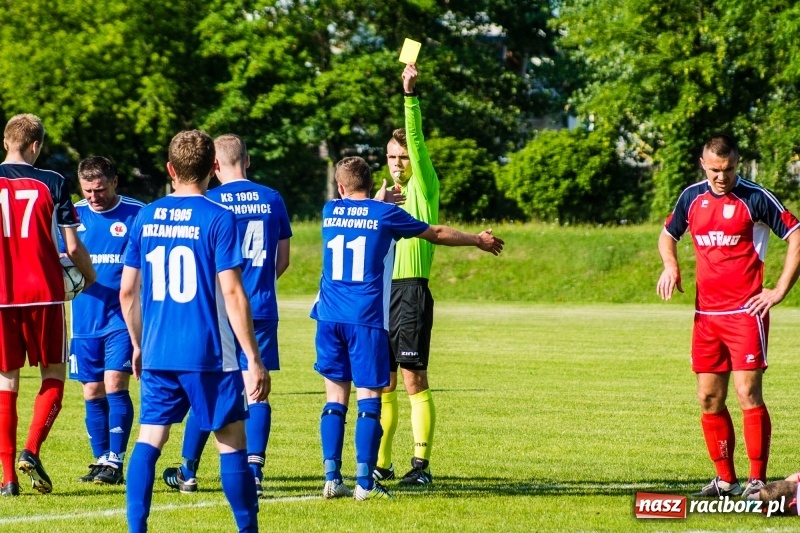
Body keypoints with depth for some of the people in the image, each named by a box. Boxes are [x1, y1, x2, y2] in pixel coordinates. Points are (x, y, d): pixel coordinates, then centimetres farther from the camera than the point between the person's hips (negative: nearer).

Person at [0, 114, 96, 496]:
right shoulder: (52, 183, -2)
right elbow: (72, 246, -2)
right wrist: (90, 277, 15)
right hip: (44, 293, -2)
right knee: (53, 377, 12)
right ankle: (31, 451, -9)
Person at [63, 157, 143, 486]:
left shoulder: (136, 214, -3)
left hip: (123, 317, -4)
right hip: (84, 319, 4)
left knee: (115, 384, -13)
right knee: (92, 392, 6)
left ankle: (115, 462, -12)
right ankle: (101, 460, 15)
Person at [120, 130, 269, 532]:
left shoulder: (145, 218, 6)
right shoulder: (218, 218, -8)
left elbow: (127, 292, 10)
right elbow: (232, 293, -13)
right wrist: (254, 359, -9)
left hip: (157, 353, 4)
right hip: (209, 354, -4)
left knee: (149, 440, 6)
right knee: (231, 440, 5)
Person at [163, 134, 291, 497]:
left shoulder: (210, 202, -6)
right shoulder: (272, 200, 5)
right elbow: (283, 259, 11)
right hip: (262, 308, 2)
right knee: (256, 389, 2)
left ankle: (187, 472, 16)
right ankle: (254, 471, -8)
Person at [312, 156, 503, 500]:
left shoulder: (330, 211, 9)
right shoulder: (384, 214, 0)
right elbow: (437, 234, 12)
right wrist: (478, 240, 27)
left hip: (330, 316, 4)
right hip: (367, 318, -4)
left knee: (335, 398, 9)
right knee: (368, 398, -1)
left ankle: (332, 478, 4)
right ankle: (364, 482, -6)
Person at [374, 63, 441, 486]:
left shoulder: (423, 189, 0)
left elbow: (416, 139, -14)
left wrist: (410, 93, -22)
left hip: (411, 292, -7)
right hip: (380, 291, 7)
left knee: (414, 379, -9)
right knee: (382, 382, 6)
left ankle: (421, 462, -8)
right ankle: (381, 463, 10)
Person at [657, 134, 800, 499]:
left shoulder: (755, 198, -7)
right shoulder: (692, 197, 9)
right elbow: (668, 234, 26)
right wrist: (670, 265, 4)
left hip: (745, 312, -6)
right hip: (706, 314, 6)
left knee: (748, 393, -11)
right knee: (709, 398, 6)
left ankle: (757, 482, -9)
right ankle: (725, 480, 16)